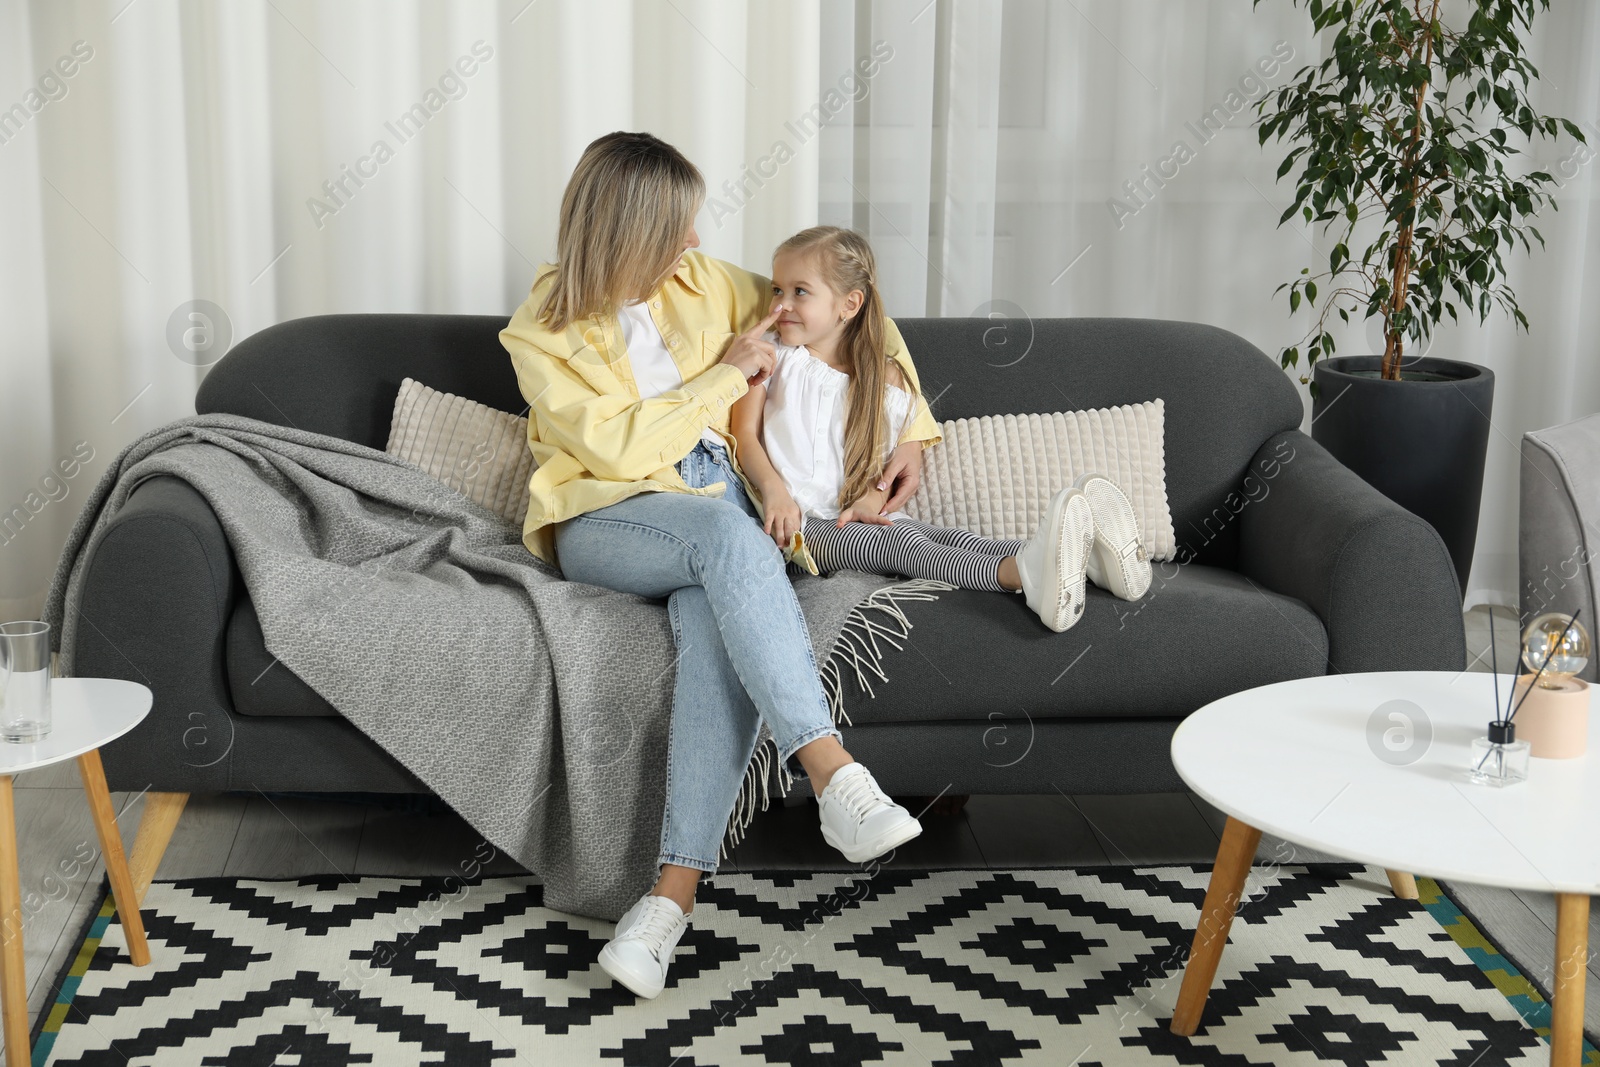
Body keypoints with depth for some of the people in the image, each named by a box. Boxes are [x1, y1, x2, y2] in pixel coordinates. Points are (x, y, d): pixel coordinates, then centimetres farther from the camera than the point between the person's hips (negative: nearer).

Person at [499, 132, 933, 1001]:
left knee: (719, 624, -35)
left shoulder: (702, 283, 11)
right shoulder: (541, 336, 1)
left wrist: (913, 431, 9)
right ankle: (832, 774, -49)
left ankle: (676, 887, -42)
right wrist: (727, 374, -8)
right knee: (724, 530, -39)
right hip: (605, 522, -3)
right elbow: (620, 448, -13)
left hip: (719, 517, 3)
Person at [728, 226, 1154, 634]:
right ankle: (1021, 574, -56)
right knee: (901, 542, -30)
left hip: (855, 515, 4)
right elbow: (745, 433, -2)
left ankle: (1085, 559, -46)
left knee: (946, 535, -23)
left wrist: (875, 495, -6)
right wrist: (774, 491, -19)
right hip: (798, 522, -4)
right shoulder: (772, 355, 6)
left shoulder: (882, 377, 12)